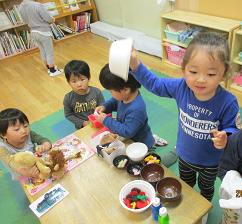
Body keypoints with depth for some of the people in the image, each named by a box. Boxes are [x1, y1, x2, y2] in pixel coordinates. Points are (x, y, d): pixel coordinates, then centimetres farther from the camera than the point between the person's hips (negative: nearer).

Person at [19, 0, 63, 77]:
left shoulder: (21, 8, -1)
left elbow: (26, 21, 11)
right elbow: (48, 18, -21)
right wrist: (52, 19, 1)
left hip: (34, 32, 7)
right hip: (43, 32, -7)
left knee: (43, 51, 21)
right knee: (49, 52, 5)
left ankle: (49, 67, 35)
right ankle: (53, 71, 15)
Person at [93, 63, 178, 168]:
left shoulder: (136, 110, -41)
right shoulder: (124, 95, -15)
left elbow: (126, 131, -35)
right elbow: (114, 102, 7)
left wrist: (106, 120, -30)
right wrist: (104, 106, -13)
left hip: (142, 145, -8)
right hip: (130, 139, 8)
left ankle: (173, 154, 25)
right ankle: (153, 141, 40)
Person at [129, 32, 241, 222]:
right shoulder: (181, 87, -25)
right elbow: (154, 84, -14)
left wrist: (224, 138, -43)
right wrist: (134, 63, -25)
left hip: (210, 162, -2)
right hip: (185, 154, 2)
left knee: (206, 187, 31)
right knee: (185, 184, 33)